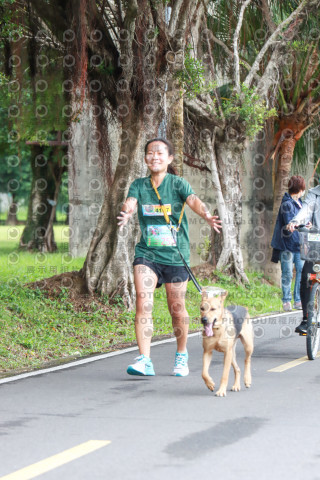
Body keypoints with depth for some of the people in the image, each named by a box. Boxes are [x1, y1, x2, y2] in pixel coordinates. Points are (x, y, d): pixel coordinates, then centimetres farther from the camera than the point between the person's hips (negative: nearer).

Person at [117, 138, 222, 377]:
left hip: (175, 254, -1)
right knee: (143, 301, -16)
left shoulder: (177, 183, -3)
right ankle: (144, 360, -17)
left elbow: (194, 200, -20)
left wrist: (207, 216, -42)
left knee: (177, 309, 7)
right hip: (147, 253, 1)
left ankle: (182, 356, 29)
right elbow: (130, 203, -14)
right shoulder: (139, 185, 4)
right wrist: (125, 214, -39)